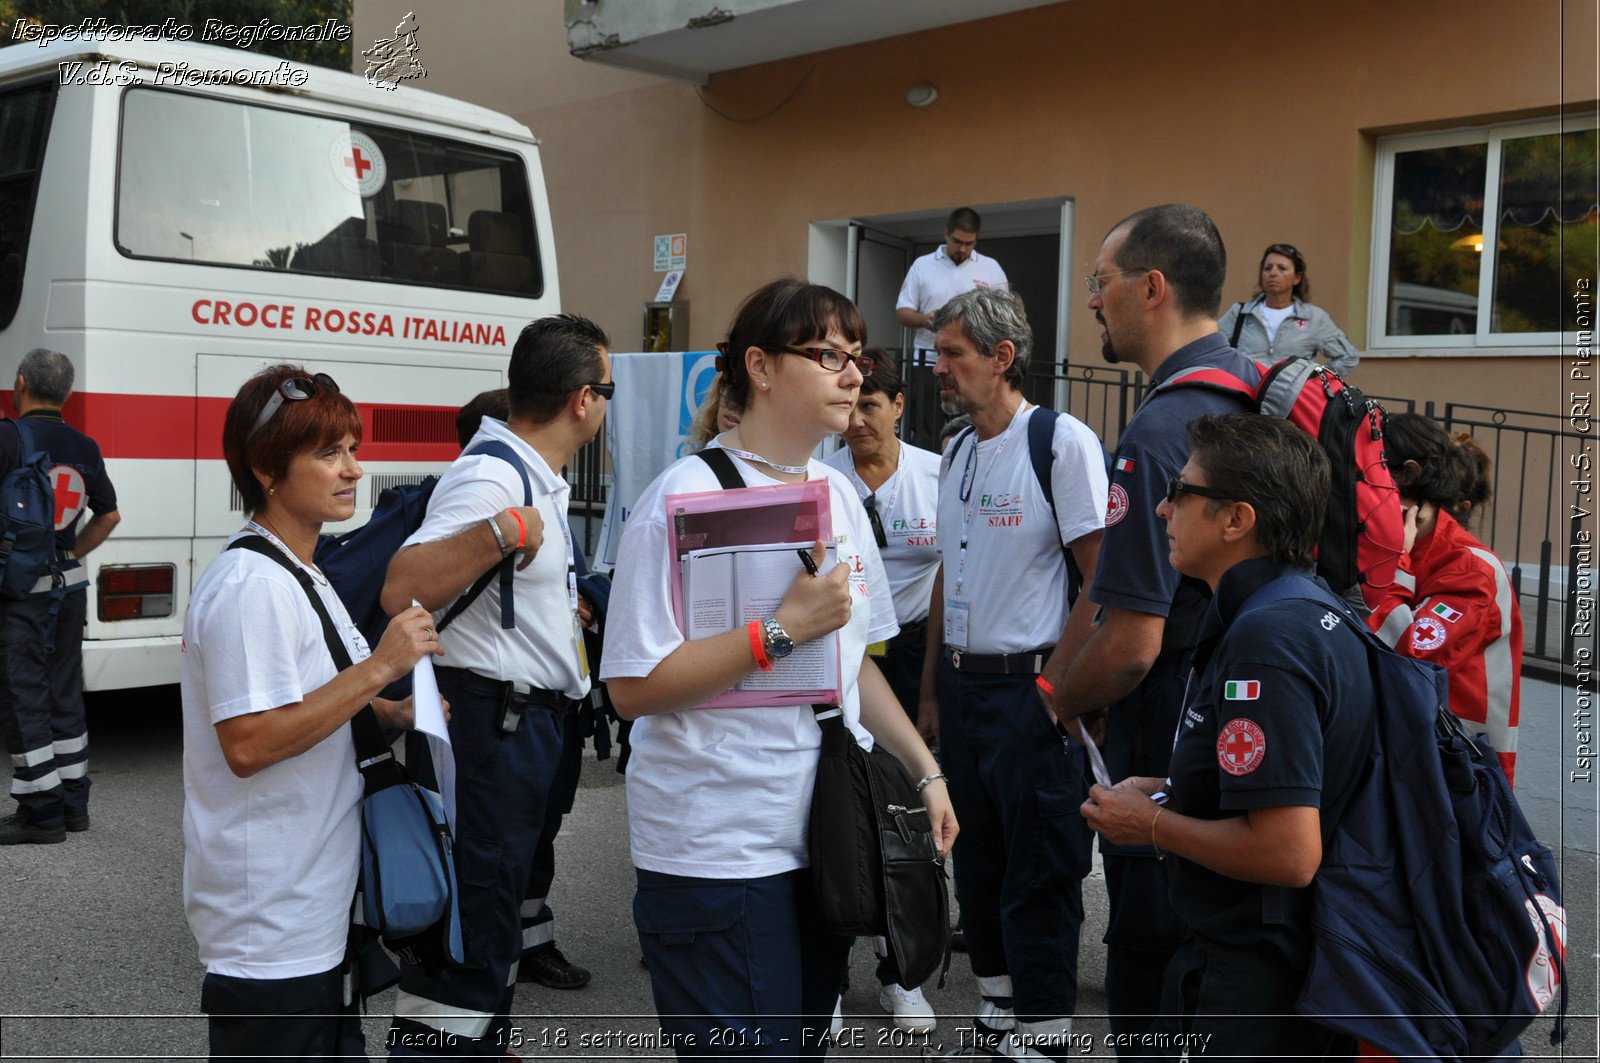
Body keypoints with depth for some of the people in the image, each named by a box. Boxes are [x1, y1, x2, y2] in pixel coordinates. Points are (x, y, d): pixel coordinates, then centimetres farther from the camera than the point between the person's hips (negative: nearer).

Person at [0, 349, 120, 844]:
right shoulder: (84, 448, 7)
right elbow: (109, 515, 17)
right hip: (70, 584, 7)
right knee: (65, 693, 15)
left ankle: (41, 812, 4)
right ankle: (73, 803, 22)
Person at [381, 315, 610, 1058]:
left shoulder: (539, 479, 13)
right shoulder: (491, 477, -20)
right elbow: (401, 591, -33)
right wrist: (500, 532, -41)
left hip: (526, 723, 11)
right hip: (490, 721, -11)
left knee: (494, 913, 24)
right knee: (466, 934, -6)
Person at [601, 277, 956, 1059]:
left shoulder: (839, 493, 10)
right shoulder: (687, 495, -13)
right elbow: (635, 689, -19)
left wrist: (925, 771, 11)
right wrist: (783, 630, -22)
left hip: (829, 834, 7)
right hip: (721, 853, -7)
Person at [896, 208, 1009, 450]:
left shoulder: (991, 268, 10)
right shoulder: (922, 265, 10)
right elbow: (902, 312, 8)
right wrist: (924, 319, -13)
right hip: (928, 363, 0)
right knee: (923, 434, -2)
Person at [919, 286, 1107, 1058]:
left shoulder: (1063, 441, -12)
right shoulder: (956, 454, 12)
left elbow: (1106, 580, -14)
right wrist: (930, 693, 16)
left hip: (1030, 688, -8)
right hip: (961, 685, 8)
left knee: (1039, 878, 2)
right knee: (978, 863, 17)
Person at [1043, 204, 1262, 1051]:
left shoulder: (1159, 433, -23)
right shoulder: (1259, 389, 6)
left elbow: (1130, 645, -25)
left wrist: (1057, 700, -4)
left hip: (1168, 758, -9)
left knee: (1151, 993, 5)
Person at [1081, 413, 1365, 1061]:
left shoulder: (1265, 638, -26)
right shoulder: (1313, 609, 7)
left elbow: (1288, 853, -31)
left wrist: (1153, 825, -16)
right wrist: (1168, 791, 9)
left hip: (1249, 988, -10)